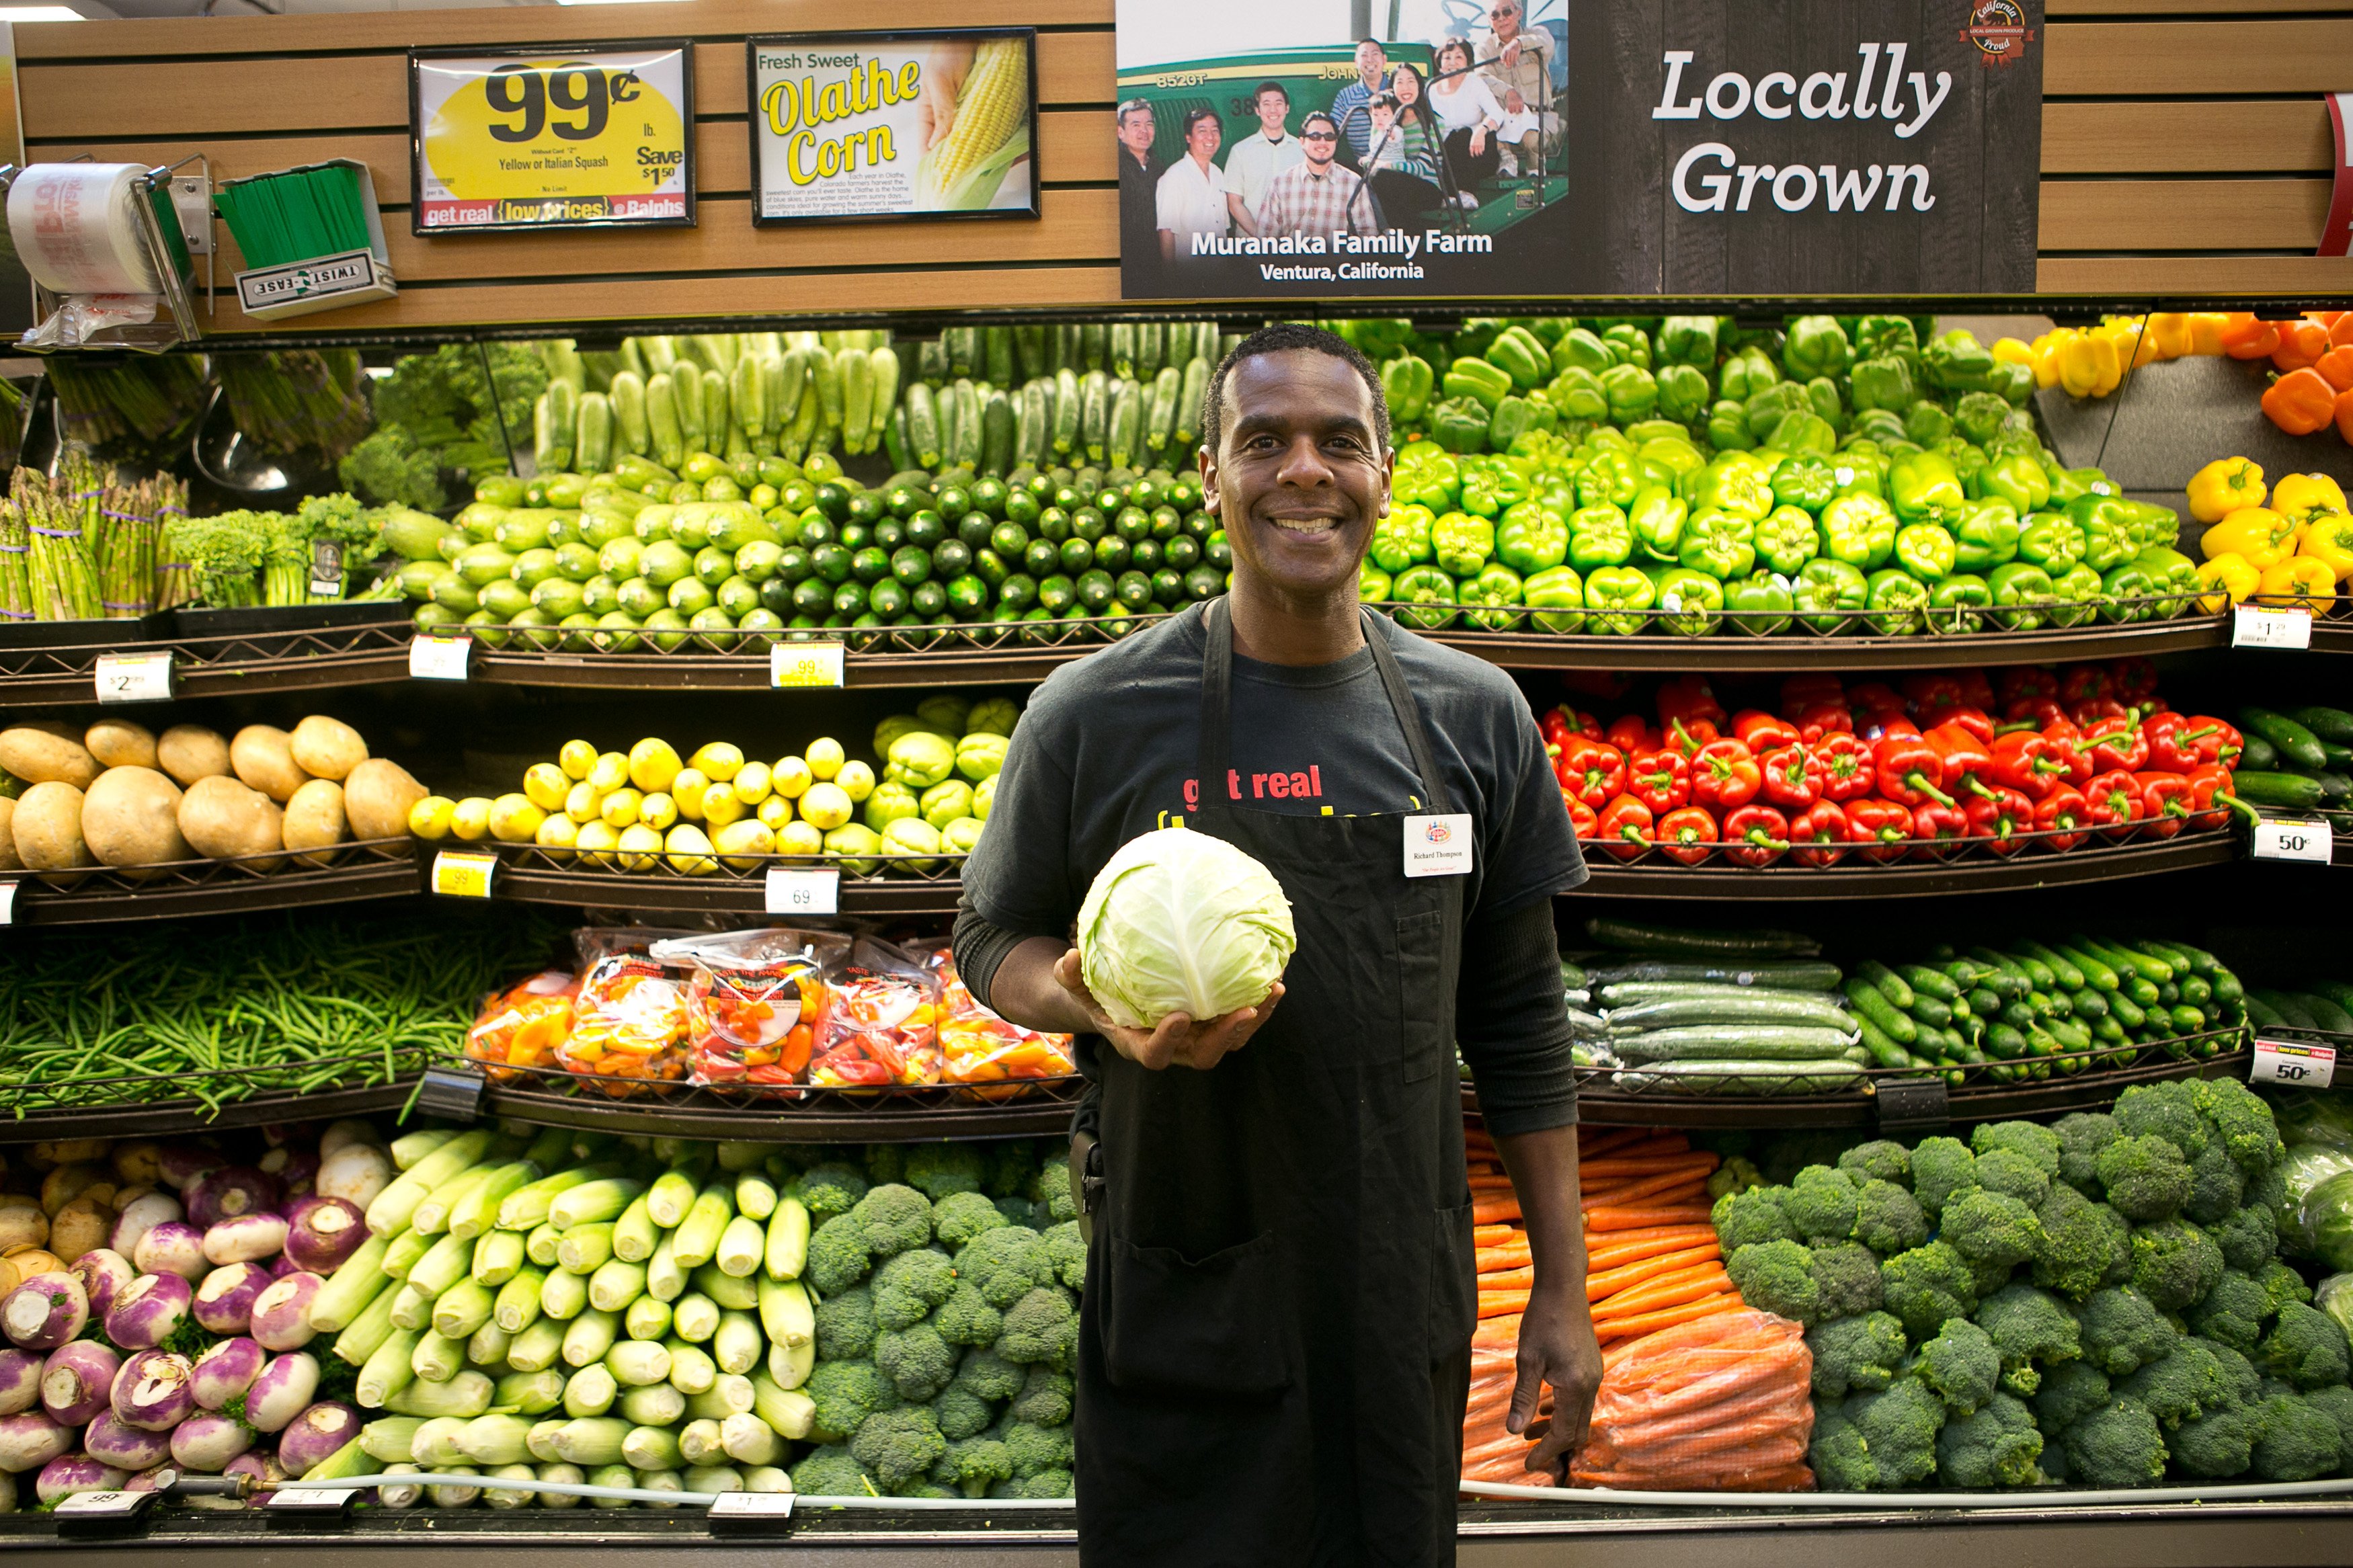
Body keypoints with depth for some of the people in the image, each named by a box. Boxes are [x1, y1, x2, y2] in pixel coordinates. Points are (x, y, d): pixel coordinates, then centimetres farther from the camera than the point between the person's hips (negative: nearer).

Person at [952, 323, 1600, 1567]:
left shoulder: (1475, 717, -1)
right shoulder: (1096, 714, -8)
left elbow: (1518, 1021, 4)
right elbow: (993, 940, 4)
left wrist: (1562, 1286, 5)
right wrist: (1099, 1004, -18)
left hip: (1404, 1295, 2)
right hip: (1185, 1300, -2)